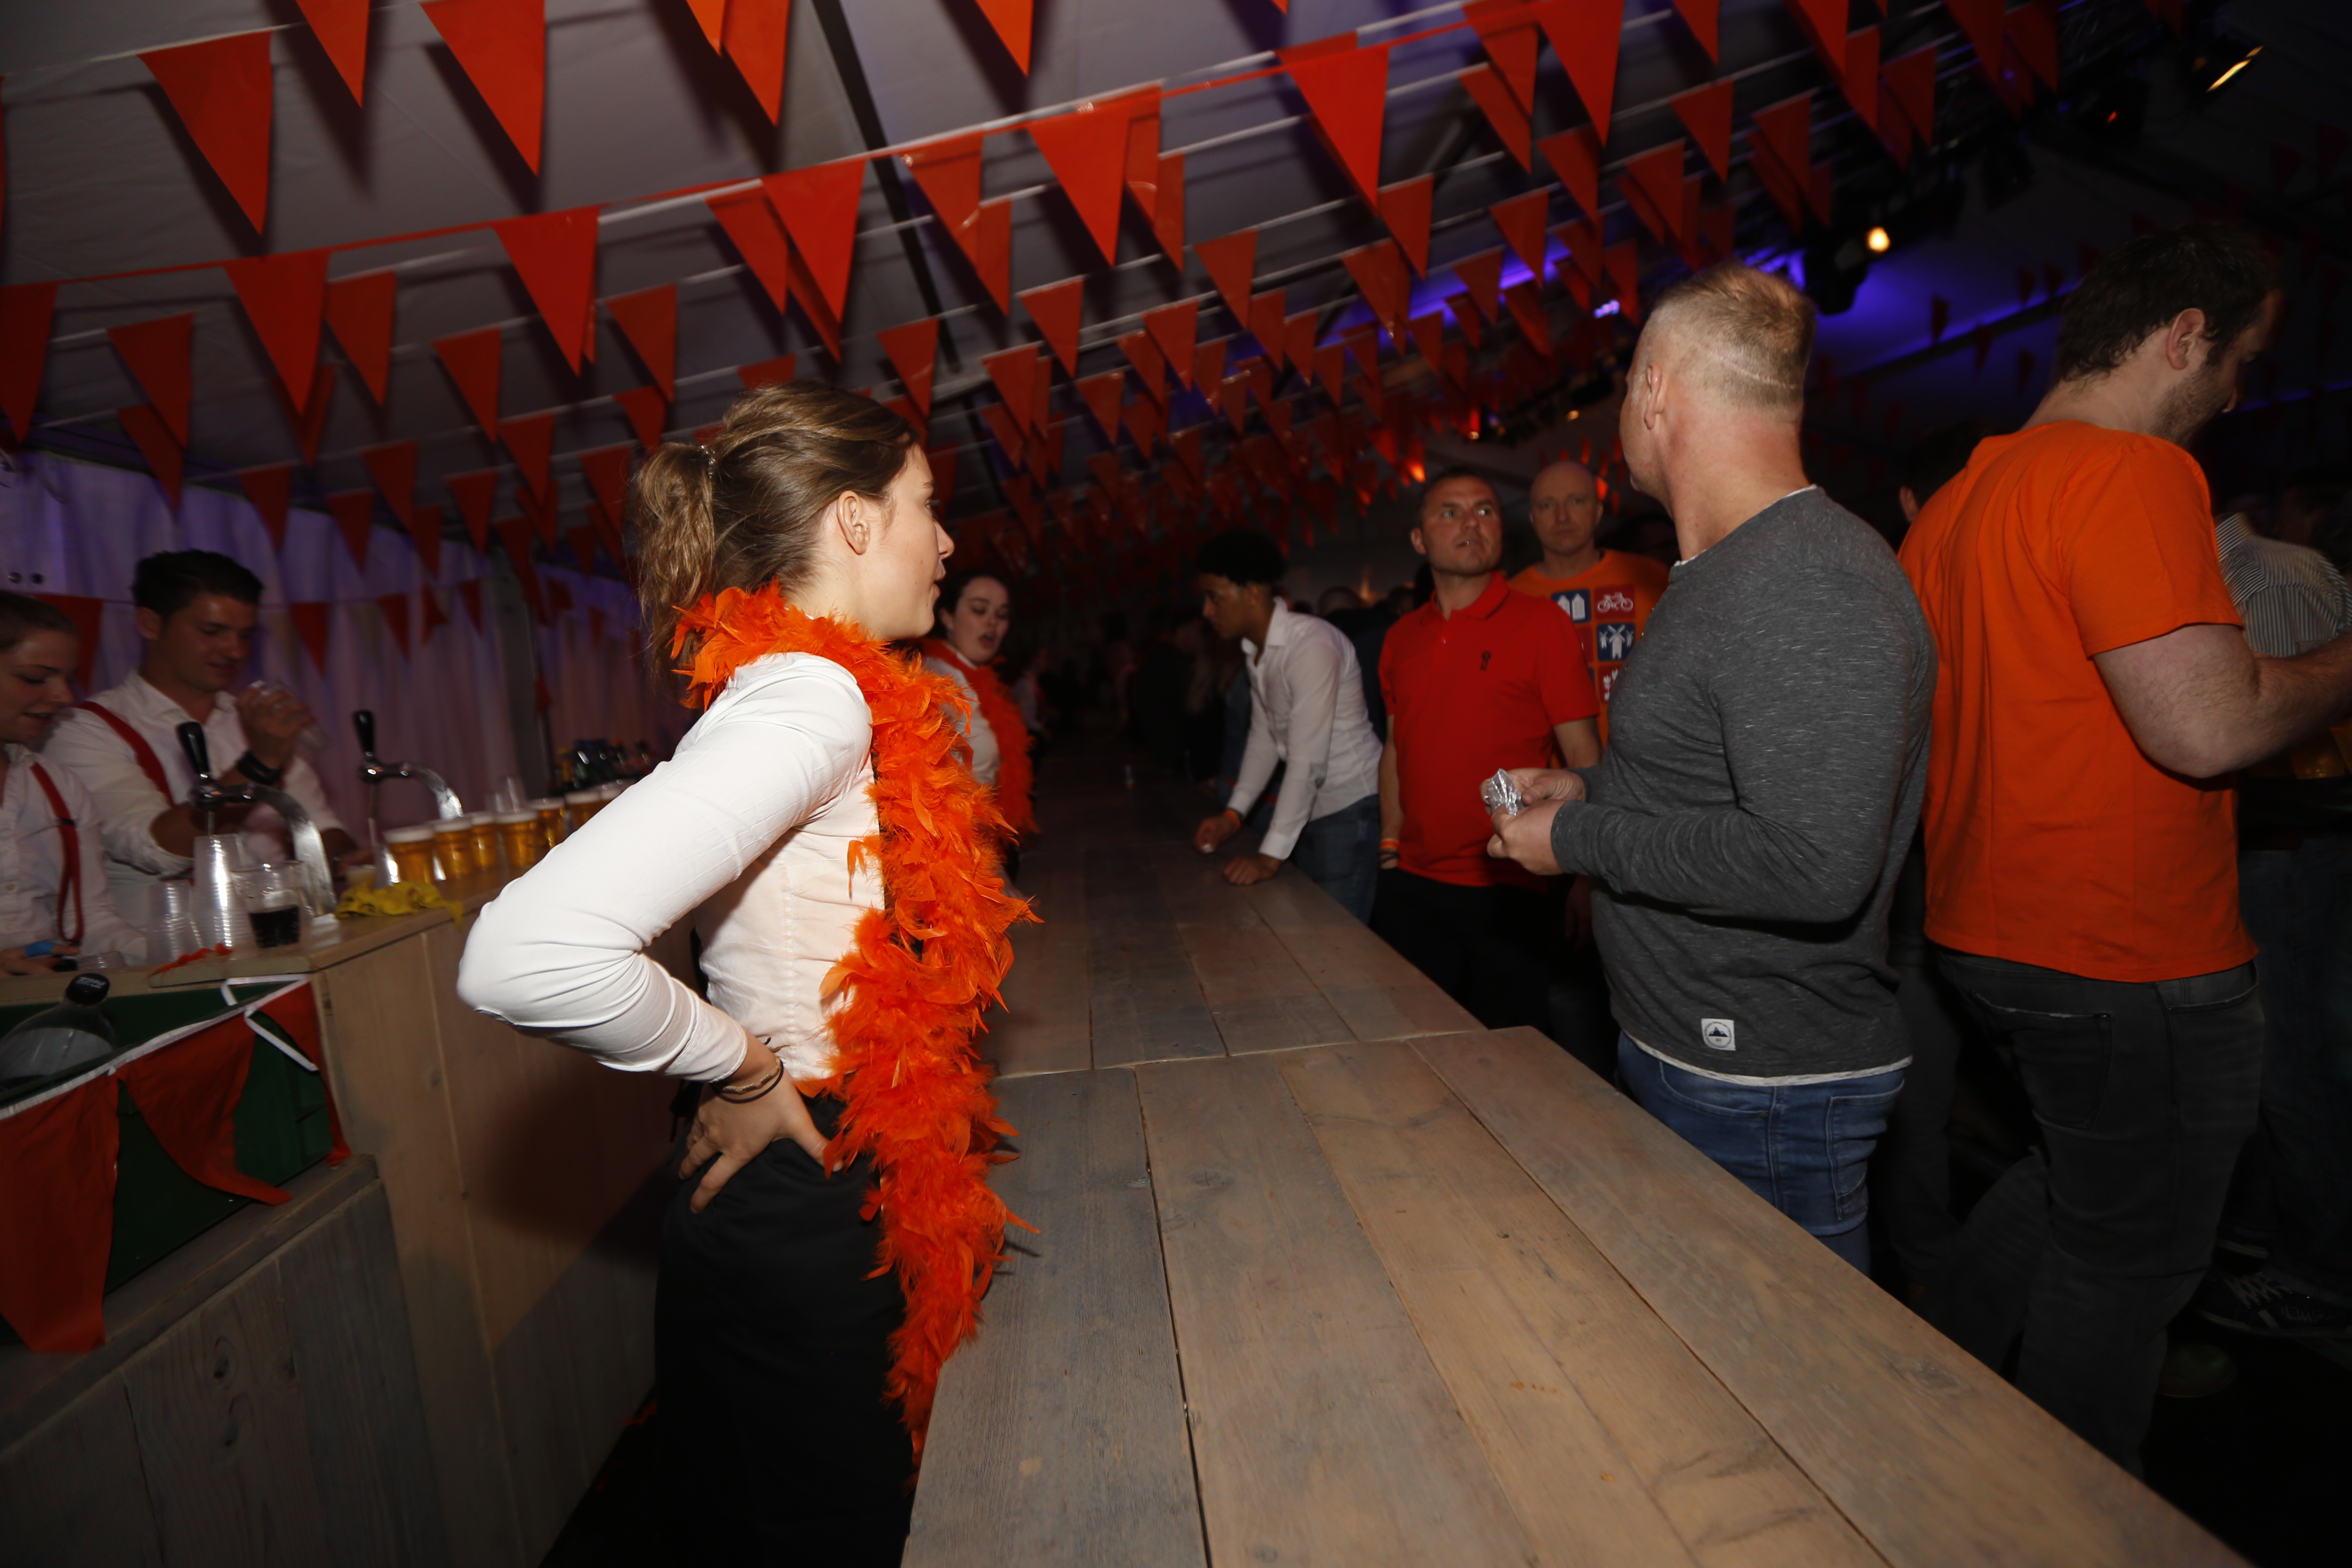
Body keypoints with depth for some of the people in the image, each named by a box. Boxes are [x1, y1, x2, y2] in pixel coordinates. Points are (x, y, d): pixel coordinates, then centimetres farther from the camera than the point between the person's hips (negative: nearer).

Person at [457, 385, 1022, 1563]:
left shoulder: (815, 689, 5)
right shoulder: (813, 699, -25)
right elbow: (527, 955, -36)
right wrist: (743, 1068, -21)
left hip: (837, 1193, 9)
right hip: (802, 1219, -8)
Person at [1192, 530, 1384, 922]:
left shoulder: (1312, 644, -22)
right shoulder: (1254, 651, 7)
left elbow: (1307, 760, -26)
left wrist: (1272, 854, -25)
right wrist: (1232, 815, 5)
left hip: (1351, 806, -8)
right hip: (1310, 809, 8)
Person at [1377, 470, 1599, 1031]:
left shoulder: (1542, 625, -5)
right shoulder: (1401, 638, 9)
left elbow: (1584, 761, -6)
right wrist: (1390, 845, 13)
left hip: (1511, 897, -4)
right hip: (1412, 891, 4)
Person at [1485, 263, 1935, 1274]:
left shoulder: (1811, 584, -23)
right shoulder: (1724, 574, 12)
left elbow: (1814, 864, -32)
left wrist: (1577, 838, -22)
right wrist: (1594, 791, 9)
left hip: (1768, 1092, -10)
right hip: (1675, 1051, 10)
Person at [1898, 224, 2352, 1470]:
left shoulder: (1954, 501, 10)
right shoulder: (2131, 475, -18)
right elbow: (2208, 728, -24)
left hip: (1986, 933, 9)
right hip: (2130, 958, -8)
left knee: (2078, 1174, 28)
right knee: (2125, 1261, 10)